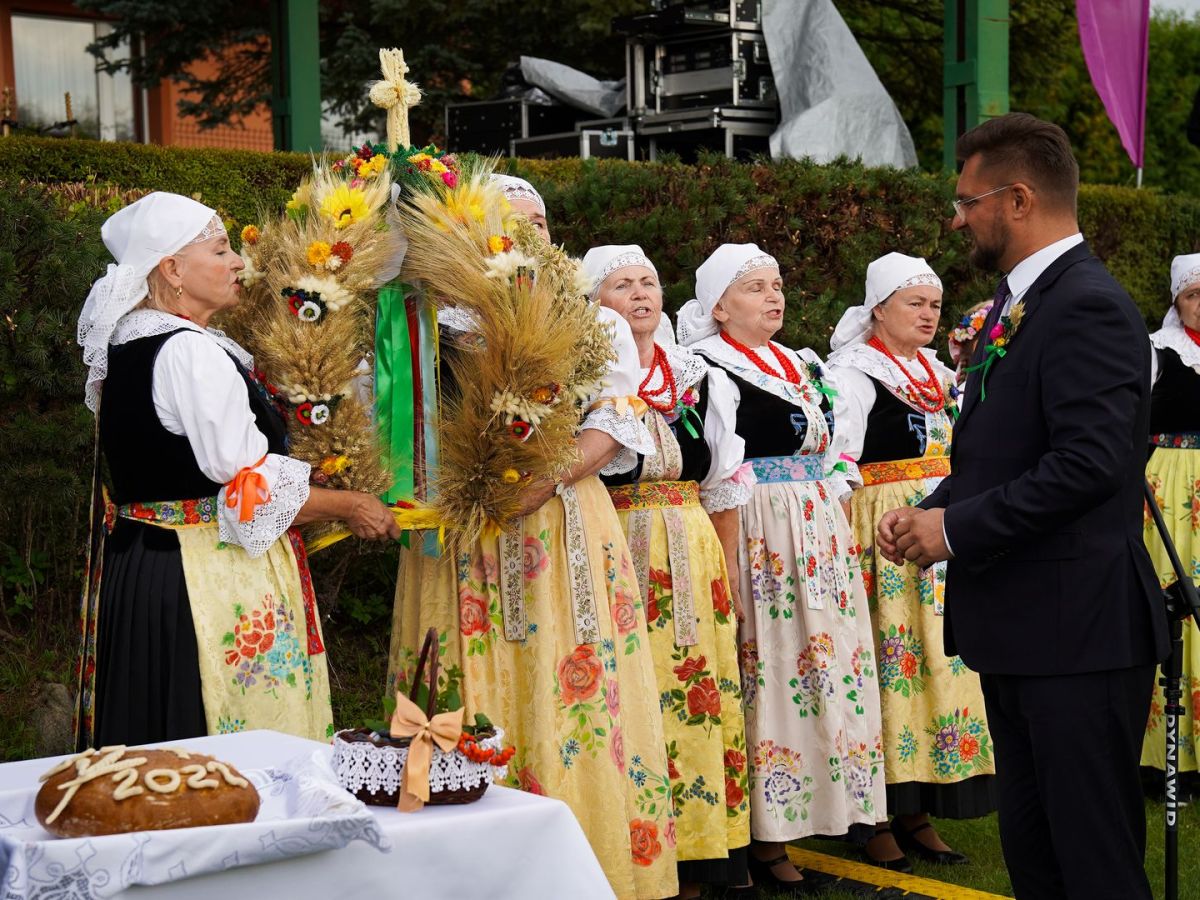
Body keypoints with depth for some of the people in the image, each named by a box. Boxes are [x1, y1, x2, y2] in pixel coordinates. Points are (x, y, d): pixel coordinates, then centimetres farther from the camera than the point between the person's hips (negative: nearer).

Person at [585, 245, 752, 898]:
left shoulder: (700, 379, 13)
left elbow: (724, 487, 14)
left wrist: (727, 576, 11)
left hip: (694, 561, 5)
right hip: (616, 557, -4)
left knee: (700, 694, 5)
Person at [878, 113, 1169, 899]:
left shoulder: (1089, 308, -16)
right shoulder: (1018, 303, 16)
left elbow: (1088, 465, -25)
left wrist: (956, 529, -18)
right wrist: (928, 512, 3)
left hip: (1079, 629, -10)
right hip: (1020, 628, 10)